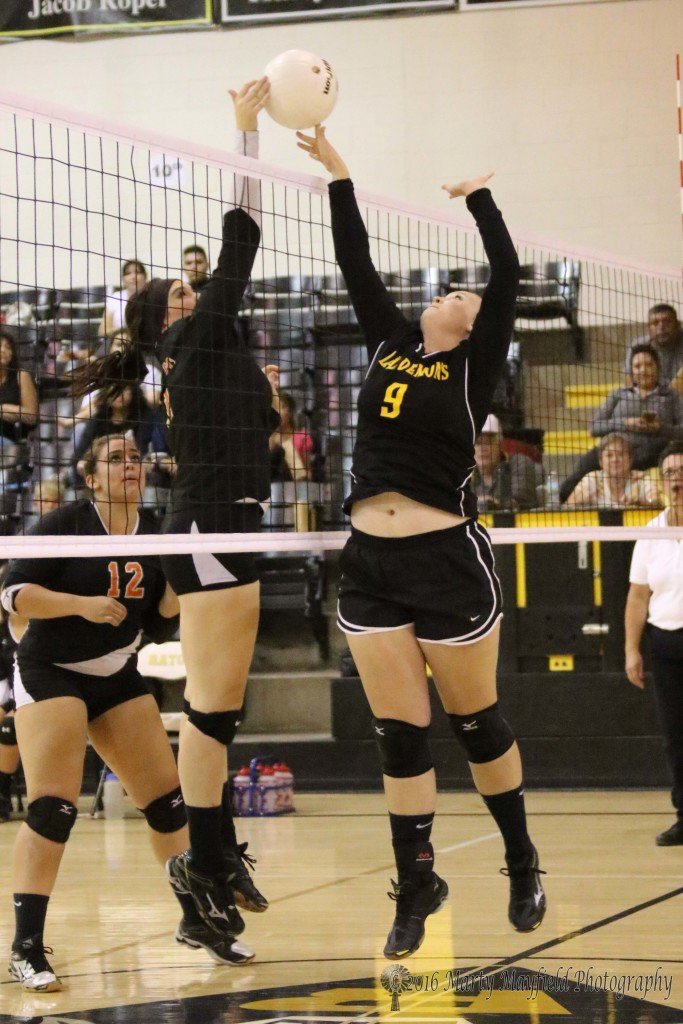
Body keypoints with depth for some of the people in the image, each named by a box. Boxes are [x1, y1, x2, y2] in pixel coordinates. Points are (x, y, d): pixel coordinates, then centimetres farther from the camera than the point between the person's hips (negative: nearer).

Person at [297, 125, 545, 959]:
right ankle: (416, 888, 14)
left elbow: (507, 274, -9)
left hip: (449, 559, -4)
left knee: (477, 722, 8)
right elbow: (356, 266, 11)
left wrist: (478, 196, 0)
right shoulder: (389, 346, 13)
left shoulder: (475, 366, 0)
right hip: (370, 564, 4)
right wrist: (337, 178, 6)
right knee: (398, 735, 5)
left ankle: (522, 866, 25)